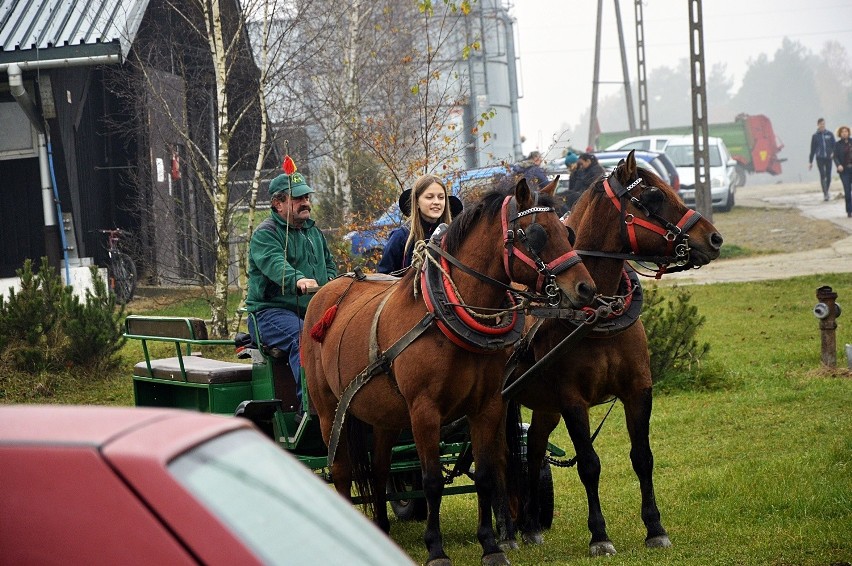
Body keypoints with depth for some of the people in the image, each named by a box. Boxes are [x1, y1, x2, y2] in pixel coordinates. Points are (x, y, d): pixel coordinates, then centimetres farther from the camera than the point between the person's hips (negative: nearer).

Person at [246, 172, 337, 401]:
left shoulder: (313, 231, 20)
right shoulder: (265, 234, -6)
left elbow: (329, 264, 32)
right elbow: (274, 263, -27)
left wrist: (329, 283, 6)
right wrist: (298, 280, -48)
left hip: (312, 311, 7)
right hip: (271, 311, -7)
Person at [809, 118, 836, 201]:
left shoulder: (830, 134, 7)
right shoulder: (815, 136, 6)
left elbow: (834, 145, 7)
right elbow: (812, 149, 10)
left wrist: (833, 153, -14)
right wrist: (810, 161, 10)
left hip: (828, 158, 1)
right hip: (820, 158, -1)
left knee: (828, 176, 4)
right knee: (822, 175, -12)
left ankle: (826, 192, 22)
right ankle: (825, 194, -16)